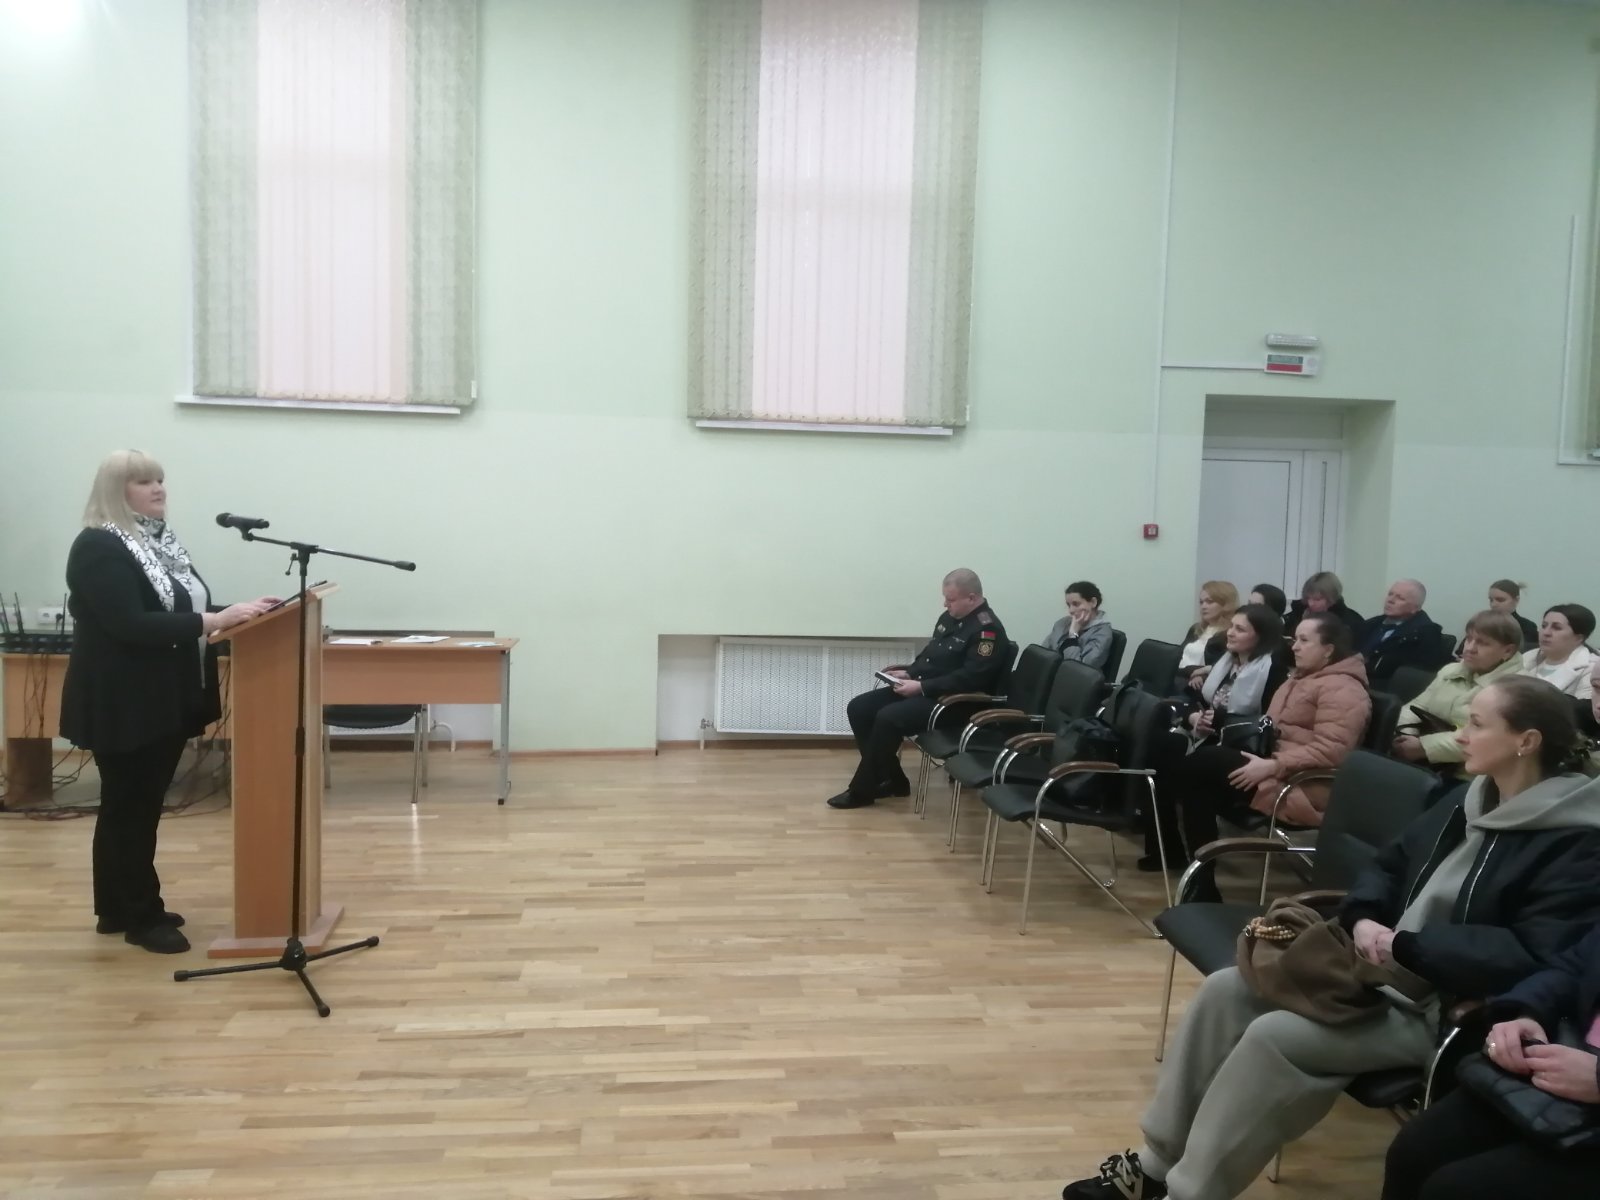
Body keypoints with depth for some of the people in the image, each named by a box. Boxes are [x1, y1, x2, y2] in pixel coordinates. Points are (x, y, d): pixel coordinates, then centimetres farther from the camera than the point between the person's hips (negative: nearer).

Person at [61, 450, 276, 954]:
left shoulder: (161, 539, 10)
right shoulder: (99, 548, -16)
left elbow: (183, 607, 14)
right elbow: (131, 624, -27)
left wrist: (236, 613, -1)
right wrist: (212, 621, -31)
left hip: (165, 699, 9)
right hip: (124, 705, -9)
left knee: (140, 805, 15)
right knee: (130, 807, 2)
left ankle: (119, 909, 27)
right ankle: (140, 917, 12)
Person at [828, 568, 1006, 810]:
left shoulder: (987, 630, -15)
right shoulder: (950, 616, 13)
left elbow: (969, 679, -23)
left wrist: (921, 687, -24)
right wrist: (909, 673, 5)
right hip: (921, 688, 10)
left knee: (888, 718, -30)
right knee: (859, 708, -2)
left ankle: (862, 790, -15)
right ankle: (891, 780, 3)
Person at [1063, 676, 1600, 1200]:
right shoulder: (1466, 802, 11)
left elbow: (1531, 957, -24)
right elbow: (1388, 865, 18)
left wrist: (1406, 946, -21)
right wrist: (1363, 919, -4)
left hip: (1446, 1008, -8)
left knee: (1274, 1036, -26)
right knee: (1226, 990, -6)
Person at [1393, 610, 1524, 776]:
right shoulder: (1450, 671, 19)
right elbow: (1415, 708, 17)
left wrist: (1424, 747, -21)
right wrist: (1406, 736, -6)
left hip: (1463, 779, -6)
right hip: (1421, 763, 6)